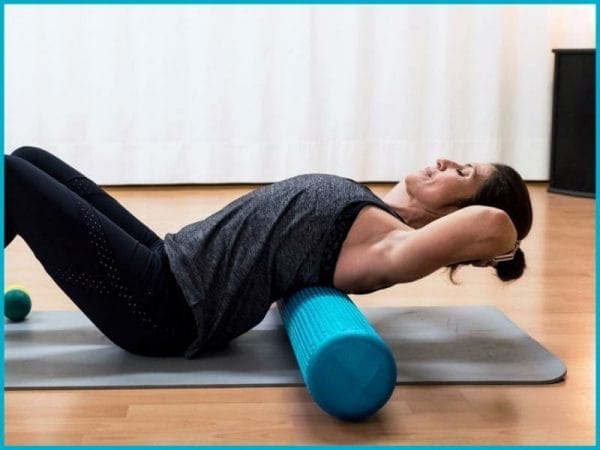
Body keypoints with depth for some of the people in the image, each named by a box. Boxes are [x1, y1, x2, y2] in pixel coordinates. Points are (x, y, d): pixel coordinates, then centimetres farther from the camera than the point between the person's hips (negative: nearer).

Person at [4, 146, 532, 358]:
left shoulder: (388, 241, -20)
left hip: (160, 305, -9)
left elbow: (493, 225, -38)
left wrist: (493, 249, -18)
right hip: (170, 265, 9)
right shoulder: (378, 214, 7)